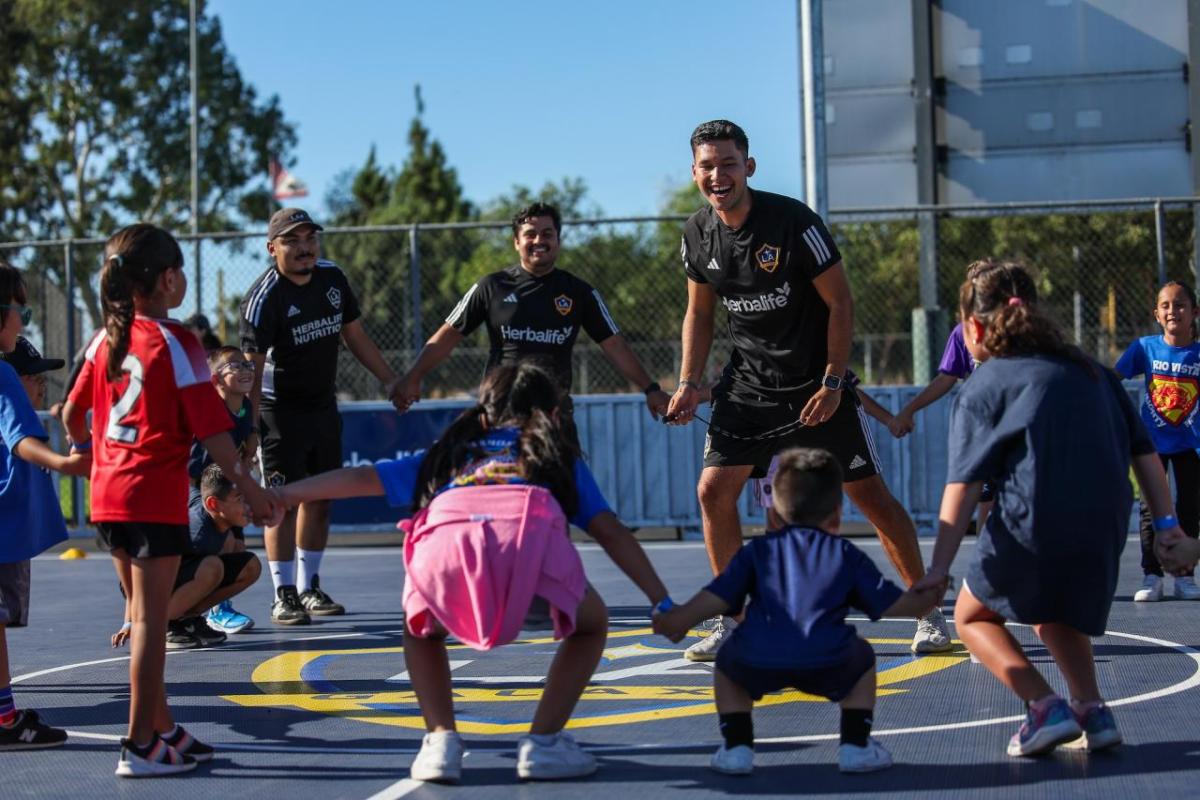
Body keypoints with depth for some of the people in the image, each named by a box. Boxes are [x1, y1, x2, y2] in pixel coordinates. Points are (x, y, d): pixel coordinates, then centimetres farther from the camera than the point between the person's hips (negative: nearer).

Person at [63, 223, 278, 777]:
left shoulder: (106, 339, 9)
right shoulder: (174, 342, -11)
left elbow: (72, 413, 14)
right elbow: (209, 427, -13)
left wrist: (85, 452, 34)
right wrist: (249, 487, -7)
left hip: (107, 495, 7)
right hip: (156, 495, -7)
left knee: (143, 612, 16)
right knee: (150, 618, -2)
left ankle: (163, 730, 26)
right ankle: (141, 747, 1)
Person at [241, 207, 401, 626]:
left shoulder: (332, 277, 1)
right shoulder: (264, 297, -19)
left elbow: (355, 334, 13)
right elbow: (253, 367, -22)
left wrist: (389, 381, 13)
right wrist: (250, 427, -27)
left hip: (324, 406, 7)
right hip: (279, 410, -7)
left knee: (319, 499, 11)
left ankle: (309, 588, 21)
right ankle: (284, 595, -1)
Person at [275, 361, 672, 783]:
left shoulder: (451, 451, 40)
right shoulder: (559, 455, 37)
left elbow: (359, 477, 42)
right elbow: (611, 532, 28)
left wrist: (275, 496, 52)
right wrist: (663, 603, 30)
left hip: (444, 535, 2)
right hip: (531, 532, -1)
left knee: (421, 630, 34)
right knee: (590, 625, 28)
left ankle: (440, 738, 15)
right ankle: (543, 742, 15)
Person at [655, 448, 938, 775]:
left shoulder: (758, 549, 25)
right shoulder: (847, 554, 24)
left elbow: (713, 599, 16)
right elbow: (897, 607, 22)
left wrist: (675, 622, 29)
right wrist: (927, 597, 42)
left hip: (756, 662, 1)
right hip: (827, 664, 0)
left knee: (726, 663, 35)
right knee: (862, 657, 33)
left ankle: (737, 747, 23)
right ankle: (855, 745, 24)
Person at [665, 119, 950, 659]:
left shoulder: (794, 221, -18)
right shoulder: (698, 234, -2)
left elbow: (840, 301, -12)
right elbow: (700, 312, 12)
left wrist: (832, 384, -16)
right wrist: (688, 383, 1)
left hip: (816, 386, -4)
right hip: (746, 386, 4)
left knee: (870, 494, -3)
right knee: (714, 490, -6)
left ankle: (928, 612, 10)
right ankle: (733, 621, 8)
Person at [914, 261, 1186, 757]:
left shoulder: (981, 388, 4)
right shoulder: (1089, 371, 20)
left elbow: (962, 488, -6)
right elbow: (1144, 451, 14)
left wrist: (939, 569, -9)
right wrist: (1166, 523, 14)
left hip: (1032, 523, -5)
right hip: (1106, 527, 5)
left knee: (973, 615, 18)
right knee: (1056, 614, 32)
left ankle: (1045, 707, -1)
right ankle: (1091, 709, 15)